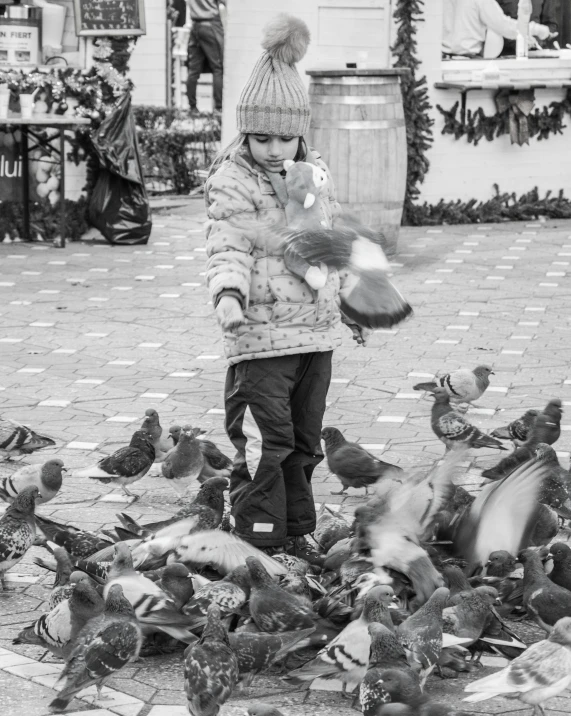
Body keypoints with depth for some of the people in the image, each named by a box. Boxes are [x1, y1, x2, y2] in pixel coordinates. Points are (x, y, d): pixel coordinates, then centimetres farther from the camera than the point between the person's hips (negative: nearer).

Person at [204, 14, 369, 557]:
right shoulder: (232, 182, -8)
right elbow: (228, 248, -17)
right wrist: (229, 292, -36)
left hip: (317, 333, 7)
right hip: (261, 335, -6)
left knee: (305, 441, 13)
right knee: (265, 442, -9)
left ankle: (296, 533, 24)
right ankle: (260, 542, -3)